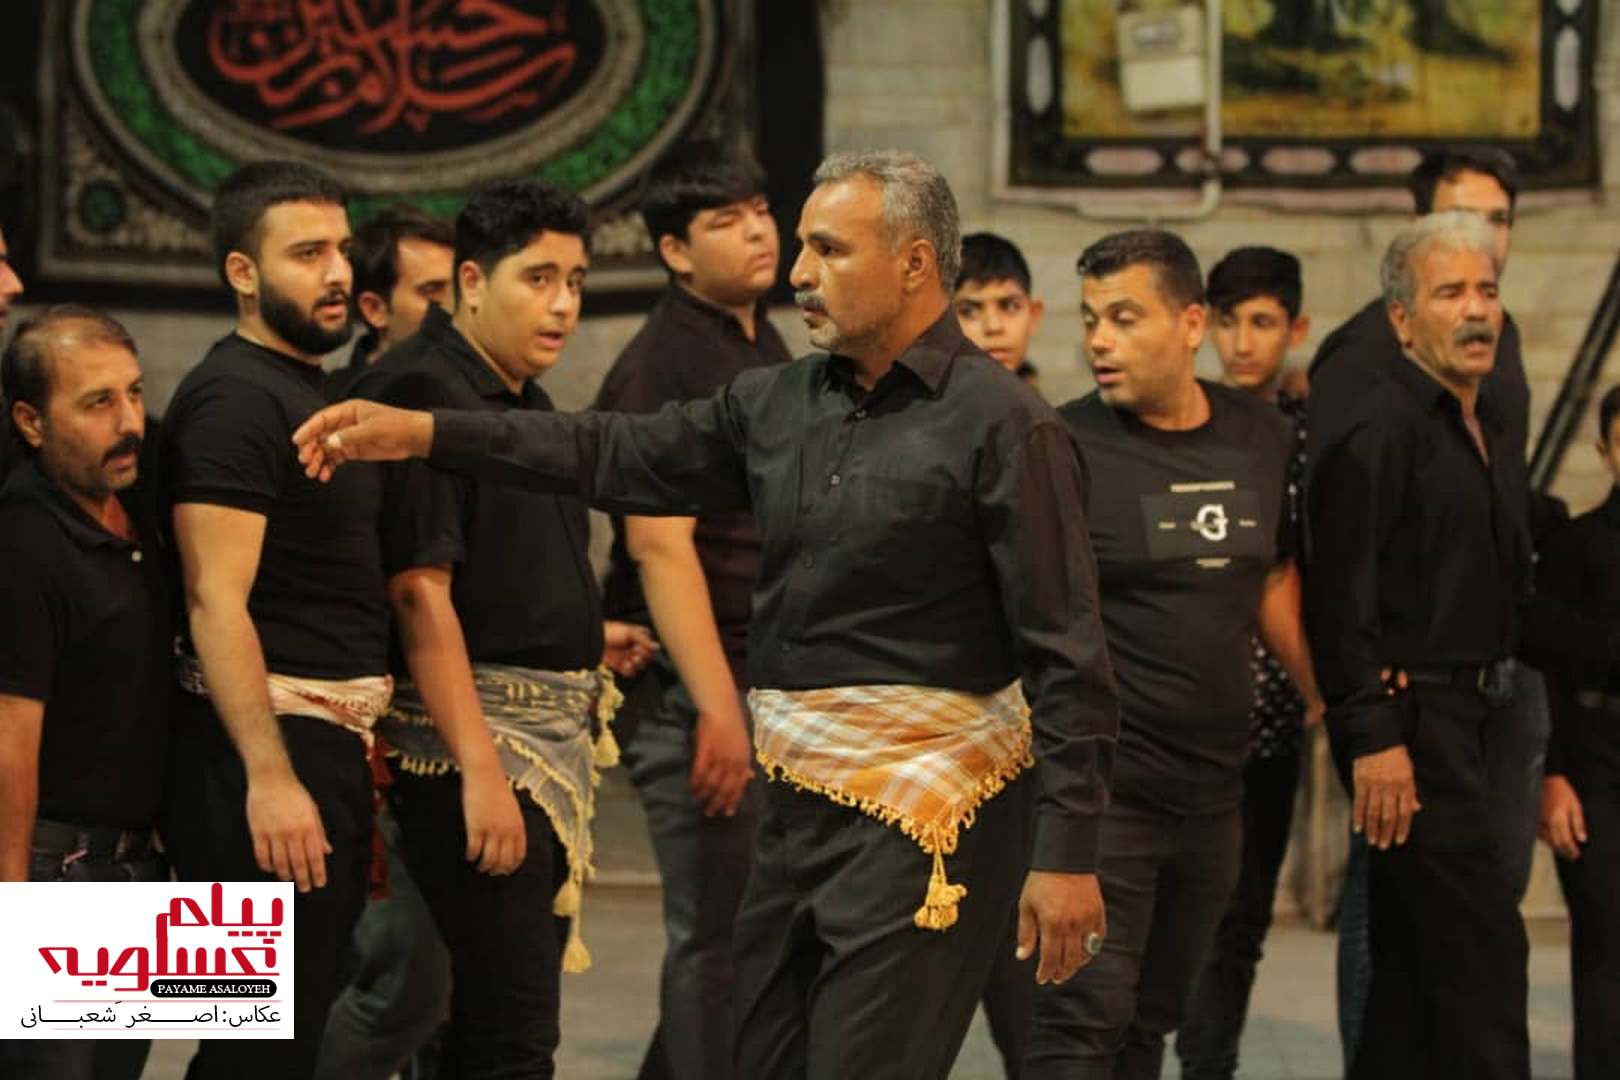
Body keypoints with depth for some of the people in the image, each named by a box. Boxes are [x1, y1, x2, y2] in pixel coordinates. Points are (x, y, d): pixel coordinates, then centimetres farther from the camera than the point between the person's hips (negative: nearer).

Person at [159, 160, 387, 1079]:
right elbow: (215, 602, -21)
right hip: (265, 740, -10)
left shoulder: (314, 394, 16)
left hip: (331, 740, 10)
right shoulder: (234, 398, -14)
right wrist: (269, 776, -27)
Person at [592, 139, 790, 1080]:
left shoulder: (769, 353, 16)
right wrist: (717, 708, -23)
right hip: (696, 689, -9)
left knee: (753, 929, 13)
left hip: (772, 682, 9)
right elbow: (660, 546, -18)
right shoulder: (661, 365, -12)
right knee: (718, 937, -6)